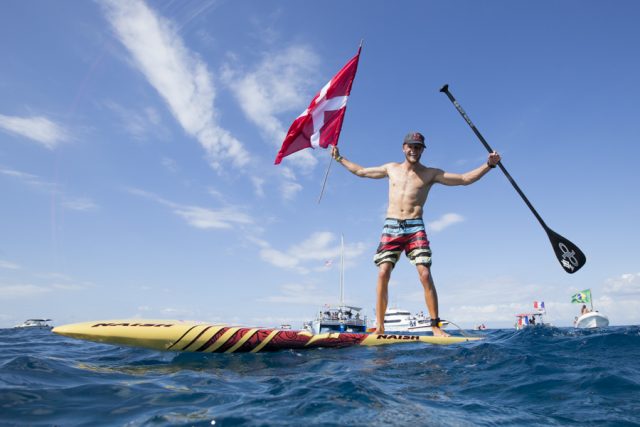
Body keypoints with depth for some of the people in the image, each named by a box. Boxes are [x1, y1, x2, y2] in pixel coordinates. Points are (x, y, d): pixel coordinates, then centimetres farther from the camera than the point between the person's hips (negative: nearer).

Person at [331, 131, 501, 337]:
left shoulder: (431, 173, 9)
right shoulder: (391, 168, 16)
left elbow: (465, 179, 4)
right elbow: (361, 171, 27)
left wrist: (488, 164, -6)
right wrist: (339, 158, 30)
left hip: (415, 228, -1)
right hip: (391, 227, 2)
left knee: (425, 275, -13)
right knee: (383, 274, -10)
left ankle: (436, 326, -3)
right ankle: (380, 327, -4)